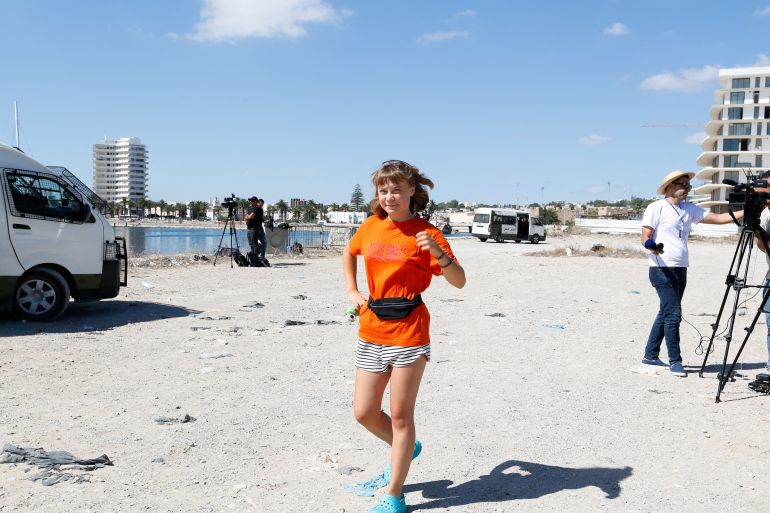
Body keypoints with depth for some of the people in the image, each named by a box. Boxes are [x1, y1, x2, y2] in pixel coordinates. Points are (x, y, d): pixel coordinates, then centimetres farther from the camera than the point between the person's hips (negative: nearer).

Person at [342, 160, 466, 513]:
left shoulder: (425, 233, -7)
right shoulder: (371, 226, 7)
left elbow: (459, 281, -11)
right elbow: (349, 252, 28)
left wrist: (437, 252, -28)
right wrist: (352, 290, 16)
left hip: (408, 333, -5)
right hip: (371, 332, 5)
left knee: (400, 415, 1)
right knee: (364, 412, 10)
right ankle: (406, 449, 39)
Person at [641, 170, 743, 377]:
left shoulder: (689, 209, 15)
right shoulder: (656, 208, -5)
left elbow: (718, 218, 11)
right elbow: (645, 237, -9)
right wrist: (652, 247, -30)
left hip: (681, 270, 7)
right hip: (661, 269, -7)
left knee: (666, 313, 11)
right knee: (673, 314, -10)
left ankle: (650, 355, 20)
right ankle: (675, 360, -2)